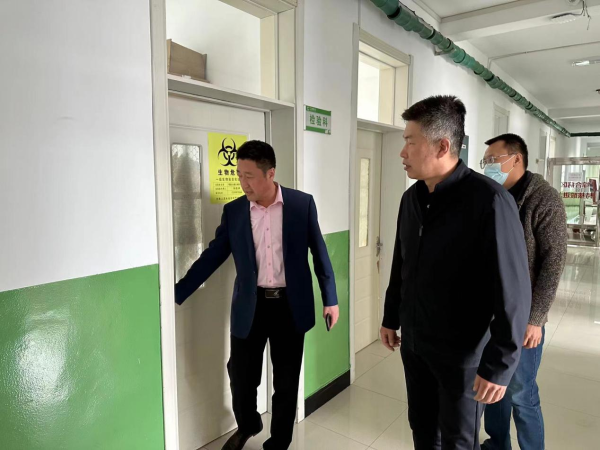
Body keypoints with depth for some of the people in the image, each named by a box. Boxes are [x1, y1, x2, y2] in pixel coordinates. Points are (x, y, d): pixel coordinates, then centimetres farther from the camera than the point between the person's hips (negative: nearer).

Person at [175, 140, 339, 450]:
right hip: (250, 307, 2)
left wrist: (330, 299, 1)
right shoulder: (233, 211, -1)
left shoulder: (302, 204, -6)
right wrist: (176, 294, -1)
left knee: (286, 381, 12)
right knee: (241, 377, 12)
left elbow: (319, 253, 0)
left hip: (290, 305, -1)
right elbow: (211, 256, 2)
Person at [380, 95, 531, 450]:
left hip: (462, 351, -5)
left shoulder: (488, 200, -21)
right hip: (413, 341, 6)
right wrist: (391, 317, 15)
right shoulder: (412, 197, 1)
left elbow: (513, 290, -20)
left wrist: (500, 365, -18)